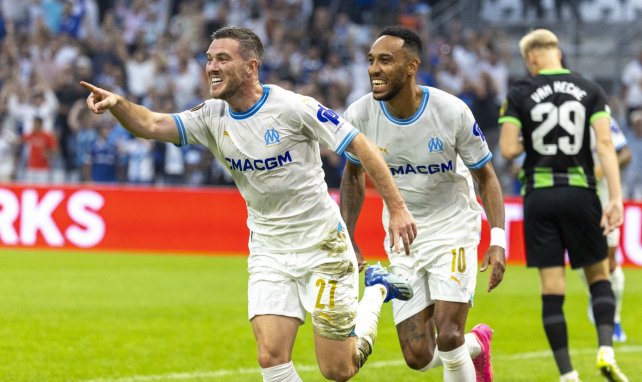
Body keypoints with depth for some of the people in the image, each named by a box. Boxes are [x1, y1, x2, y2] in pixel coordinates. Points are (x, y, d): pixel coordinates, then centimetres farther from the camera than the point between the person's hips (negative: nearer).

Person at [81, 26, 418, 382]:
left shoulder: (293, 108, -17)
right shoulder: (213, 118, -2)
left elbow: (362, 147, -14)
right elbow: (151, 125, -13)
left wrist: (397, 208, -17)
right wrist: (117, 104, -33)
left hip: (321, 246, -5)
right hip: (268, 253, 5)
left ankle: (376, 291, 28)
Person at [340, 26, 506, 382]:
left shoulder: (452, 112, -20)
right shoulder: (359, 115, -13)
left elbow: (485, 176, -8)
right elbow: (353, 174, 7)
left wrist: (497, 241, -19)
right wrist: (347, 240, 1)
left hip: (453, 229, -3)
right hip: (402, 237, 3)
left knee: (447, 337, -18)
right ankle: (477, 345, 30)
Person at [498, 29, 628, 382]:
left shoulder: (519, 94, -2)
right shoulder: (589, 91, 3)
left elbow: (507, 149, -8)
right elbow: (605, 143, -6)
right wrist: (615, 198, -10)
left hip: (539, 195, -1)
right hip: (580, 193, 1)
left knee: (552, 289, 1)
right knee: (599, 276, 14)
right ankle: (606, 350, -8)